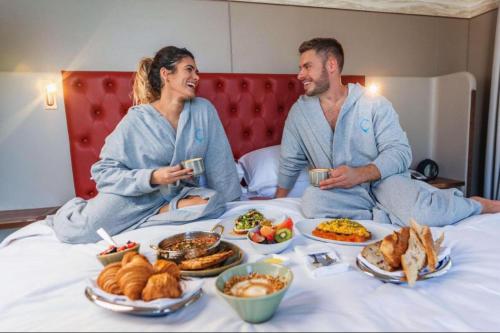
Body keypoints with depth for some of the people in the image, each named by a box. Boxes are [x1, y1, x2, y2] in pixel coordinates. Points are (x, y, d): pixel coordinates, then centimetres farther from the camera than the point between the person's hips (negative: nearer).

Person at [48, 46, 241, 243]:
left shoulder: (204, 109, -7)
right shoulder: (136, 120, -14)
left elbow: (219, 161, -3)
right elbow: (104, 171, -11)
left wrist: (233, 201, -1)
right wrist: (151, 178, -26)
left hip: (182, 192, 3)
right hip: (137, 192, -2)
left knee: (213, 202, -29)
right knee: (78, 231, -21)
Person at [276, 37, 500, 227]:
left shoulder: (375, 104, -2)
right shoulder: (299, 112, 5)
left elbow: (399, 153, -9)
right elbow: (289, 164, 13)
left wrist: (359, 174, -26)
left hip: (383, 180, -1)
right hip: (341, 192, 2)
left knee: (418, 215, -32)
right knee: (311, 201, -32)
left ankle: (477, 204, 1)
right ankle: (394, 217, -20)